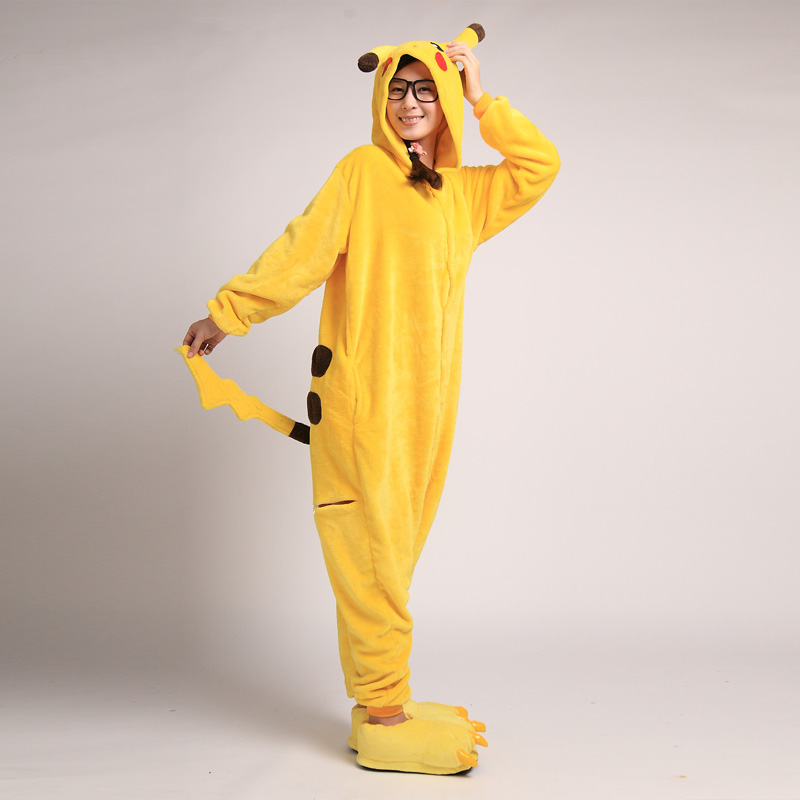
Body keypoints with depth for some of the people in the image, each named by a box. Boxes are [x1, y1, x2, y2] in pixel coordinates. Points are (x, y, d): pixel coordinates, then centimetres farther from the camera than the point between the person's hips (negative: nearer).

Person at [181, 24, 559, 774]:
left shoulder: (465, 192, 17)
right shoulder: (362, 170, 1)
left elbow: (541, 164, 15)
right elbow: (303, 248, -4)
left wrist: (478, 98, 11)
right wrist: (226, 312, -10)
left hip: (426, 402, 6)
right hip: (362, 395, -6)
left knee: (391, 555, 10)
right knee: (372, 552, -6)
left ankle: (381, 702, 17)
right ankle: (381, 719, -2)